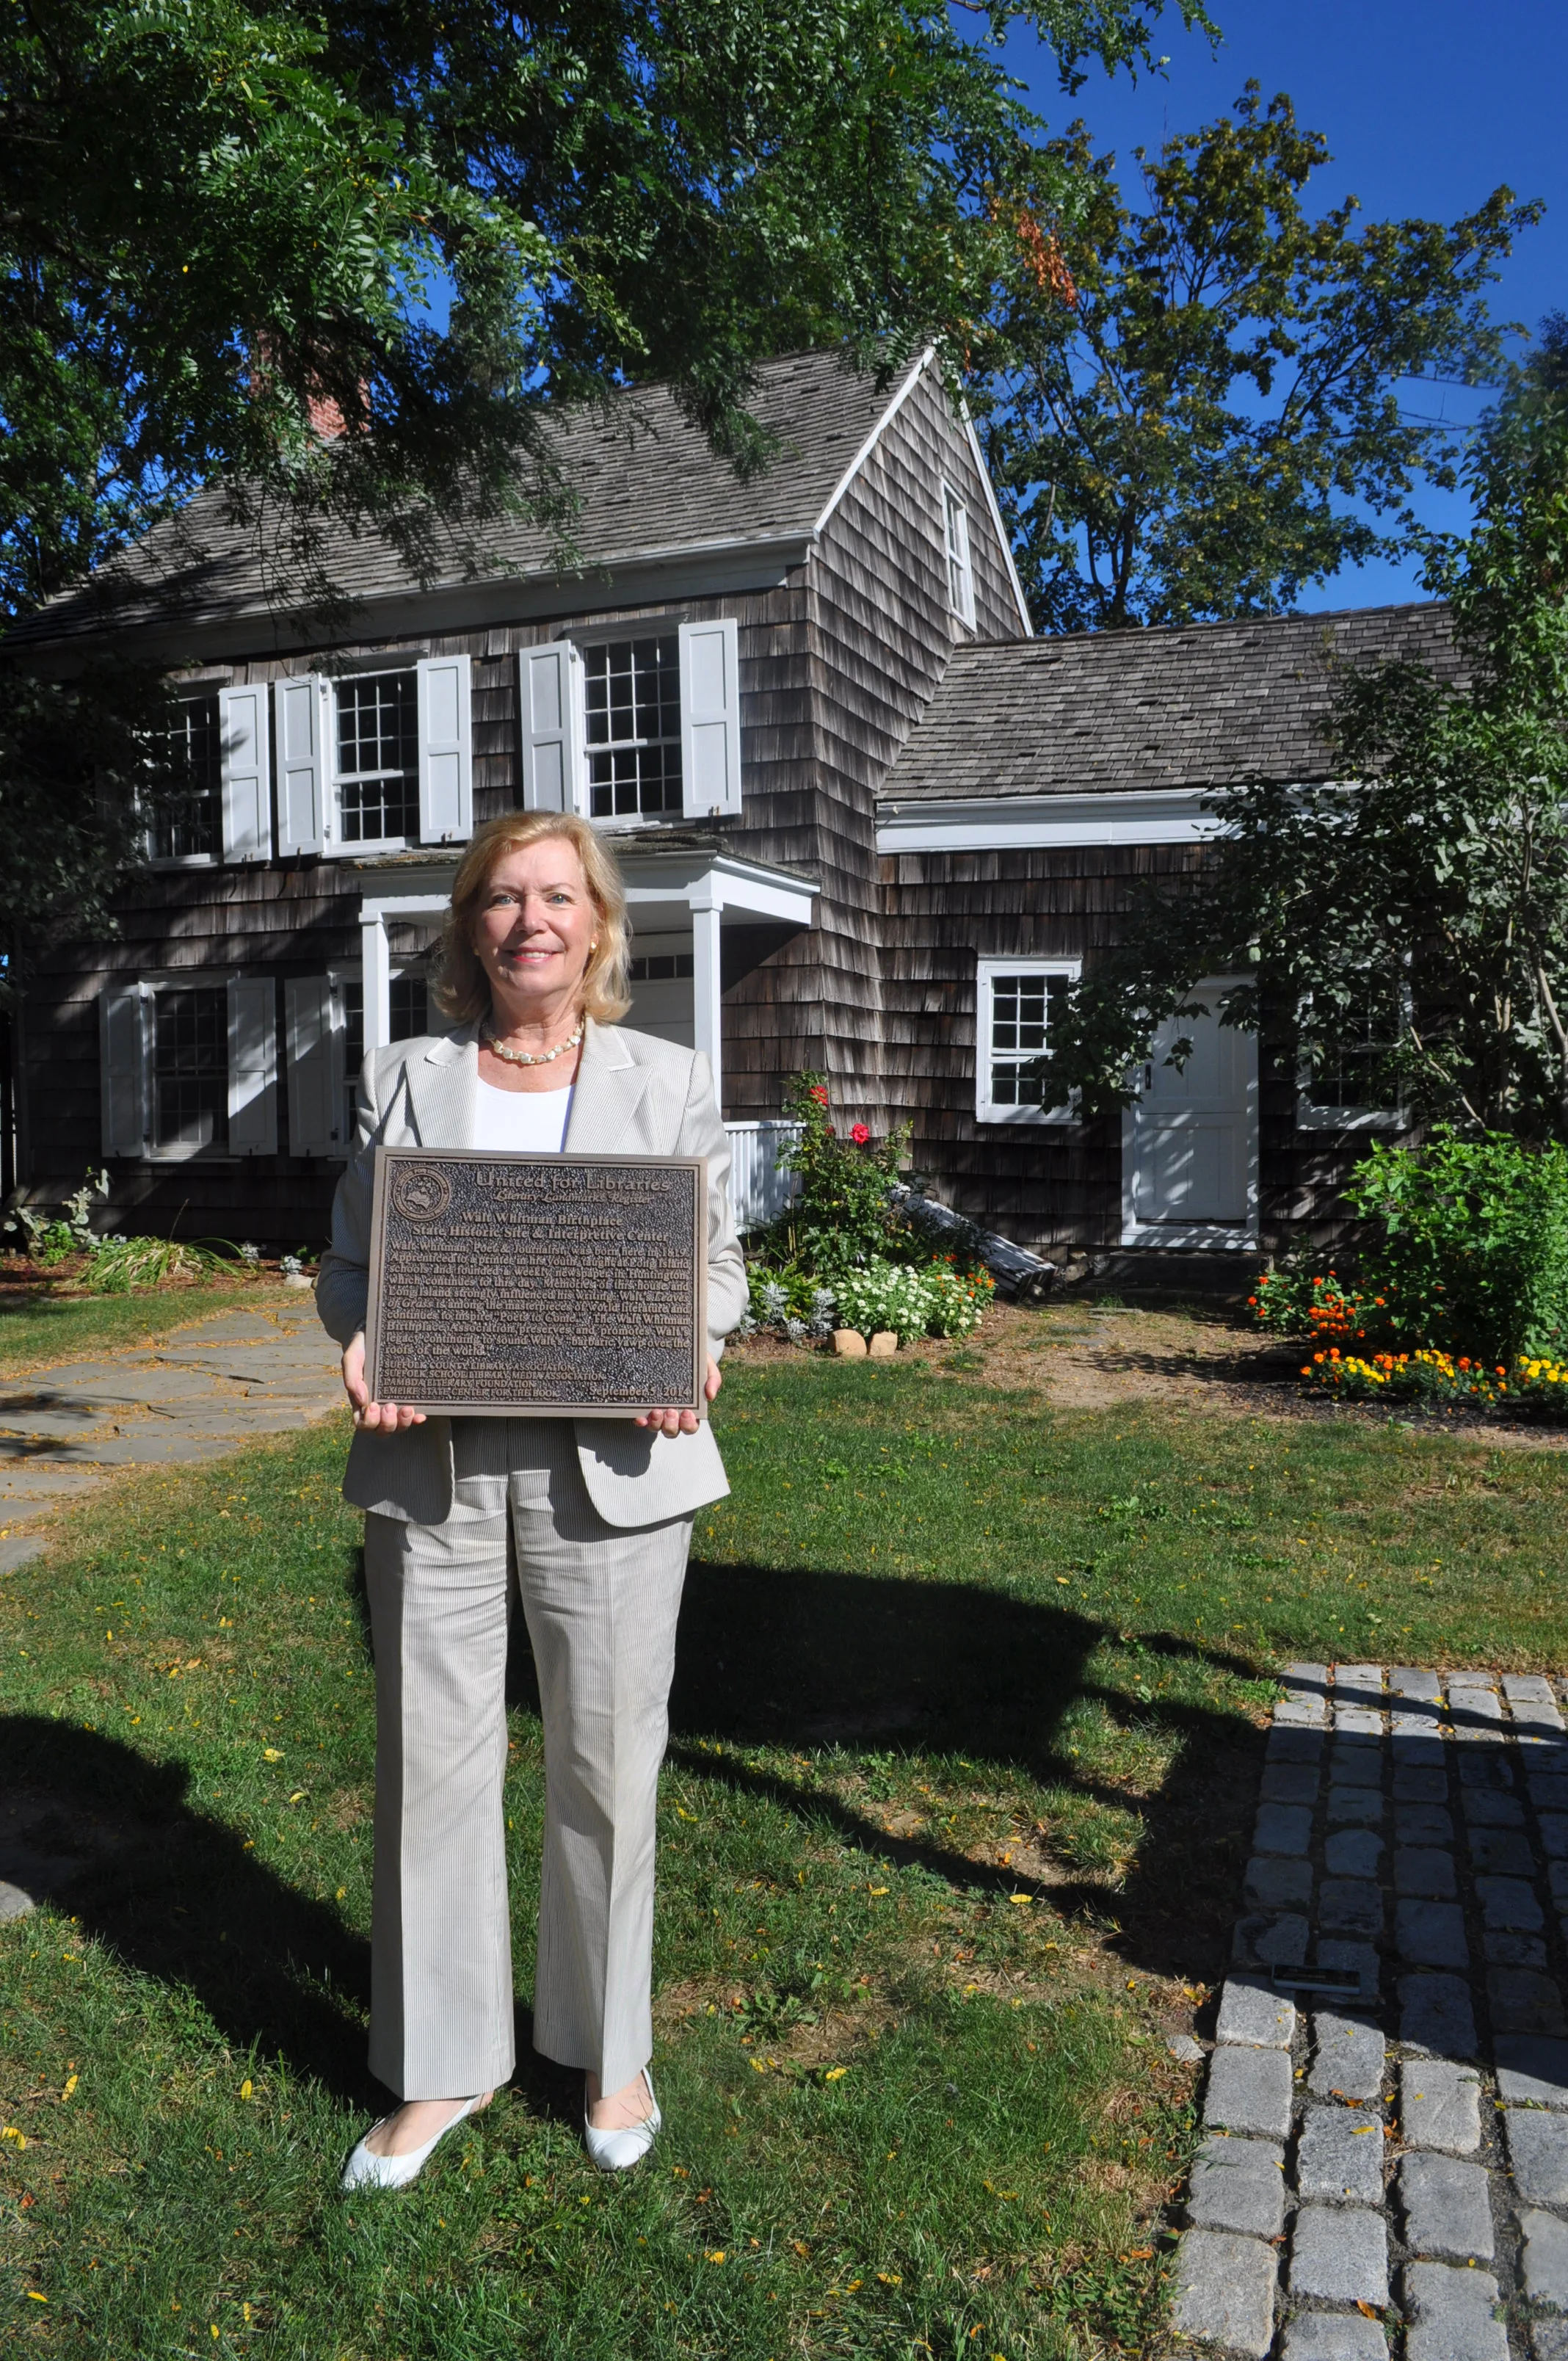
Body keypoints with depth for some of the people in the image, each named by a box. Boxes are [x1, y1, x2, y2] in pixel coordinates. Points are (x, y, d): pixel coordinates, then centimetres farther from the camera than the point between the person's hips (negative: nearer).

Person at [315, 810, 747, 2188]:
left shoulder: (670, 1082, 6)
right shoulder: (404, 1081, 8)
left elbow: (719, 1263, 8)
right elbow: (350, 1263, 11)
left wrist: (689, 1351, -13)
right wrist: (364, 1349, -11)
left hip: (607, 1460, -1)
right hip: (432, 1459, 1)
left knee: (606, 1762, 8)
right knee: (431, 1756, 8)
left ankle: (612, 2051, 32)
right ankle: (445, 2065, 29)